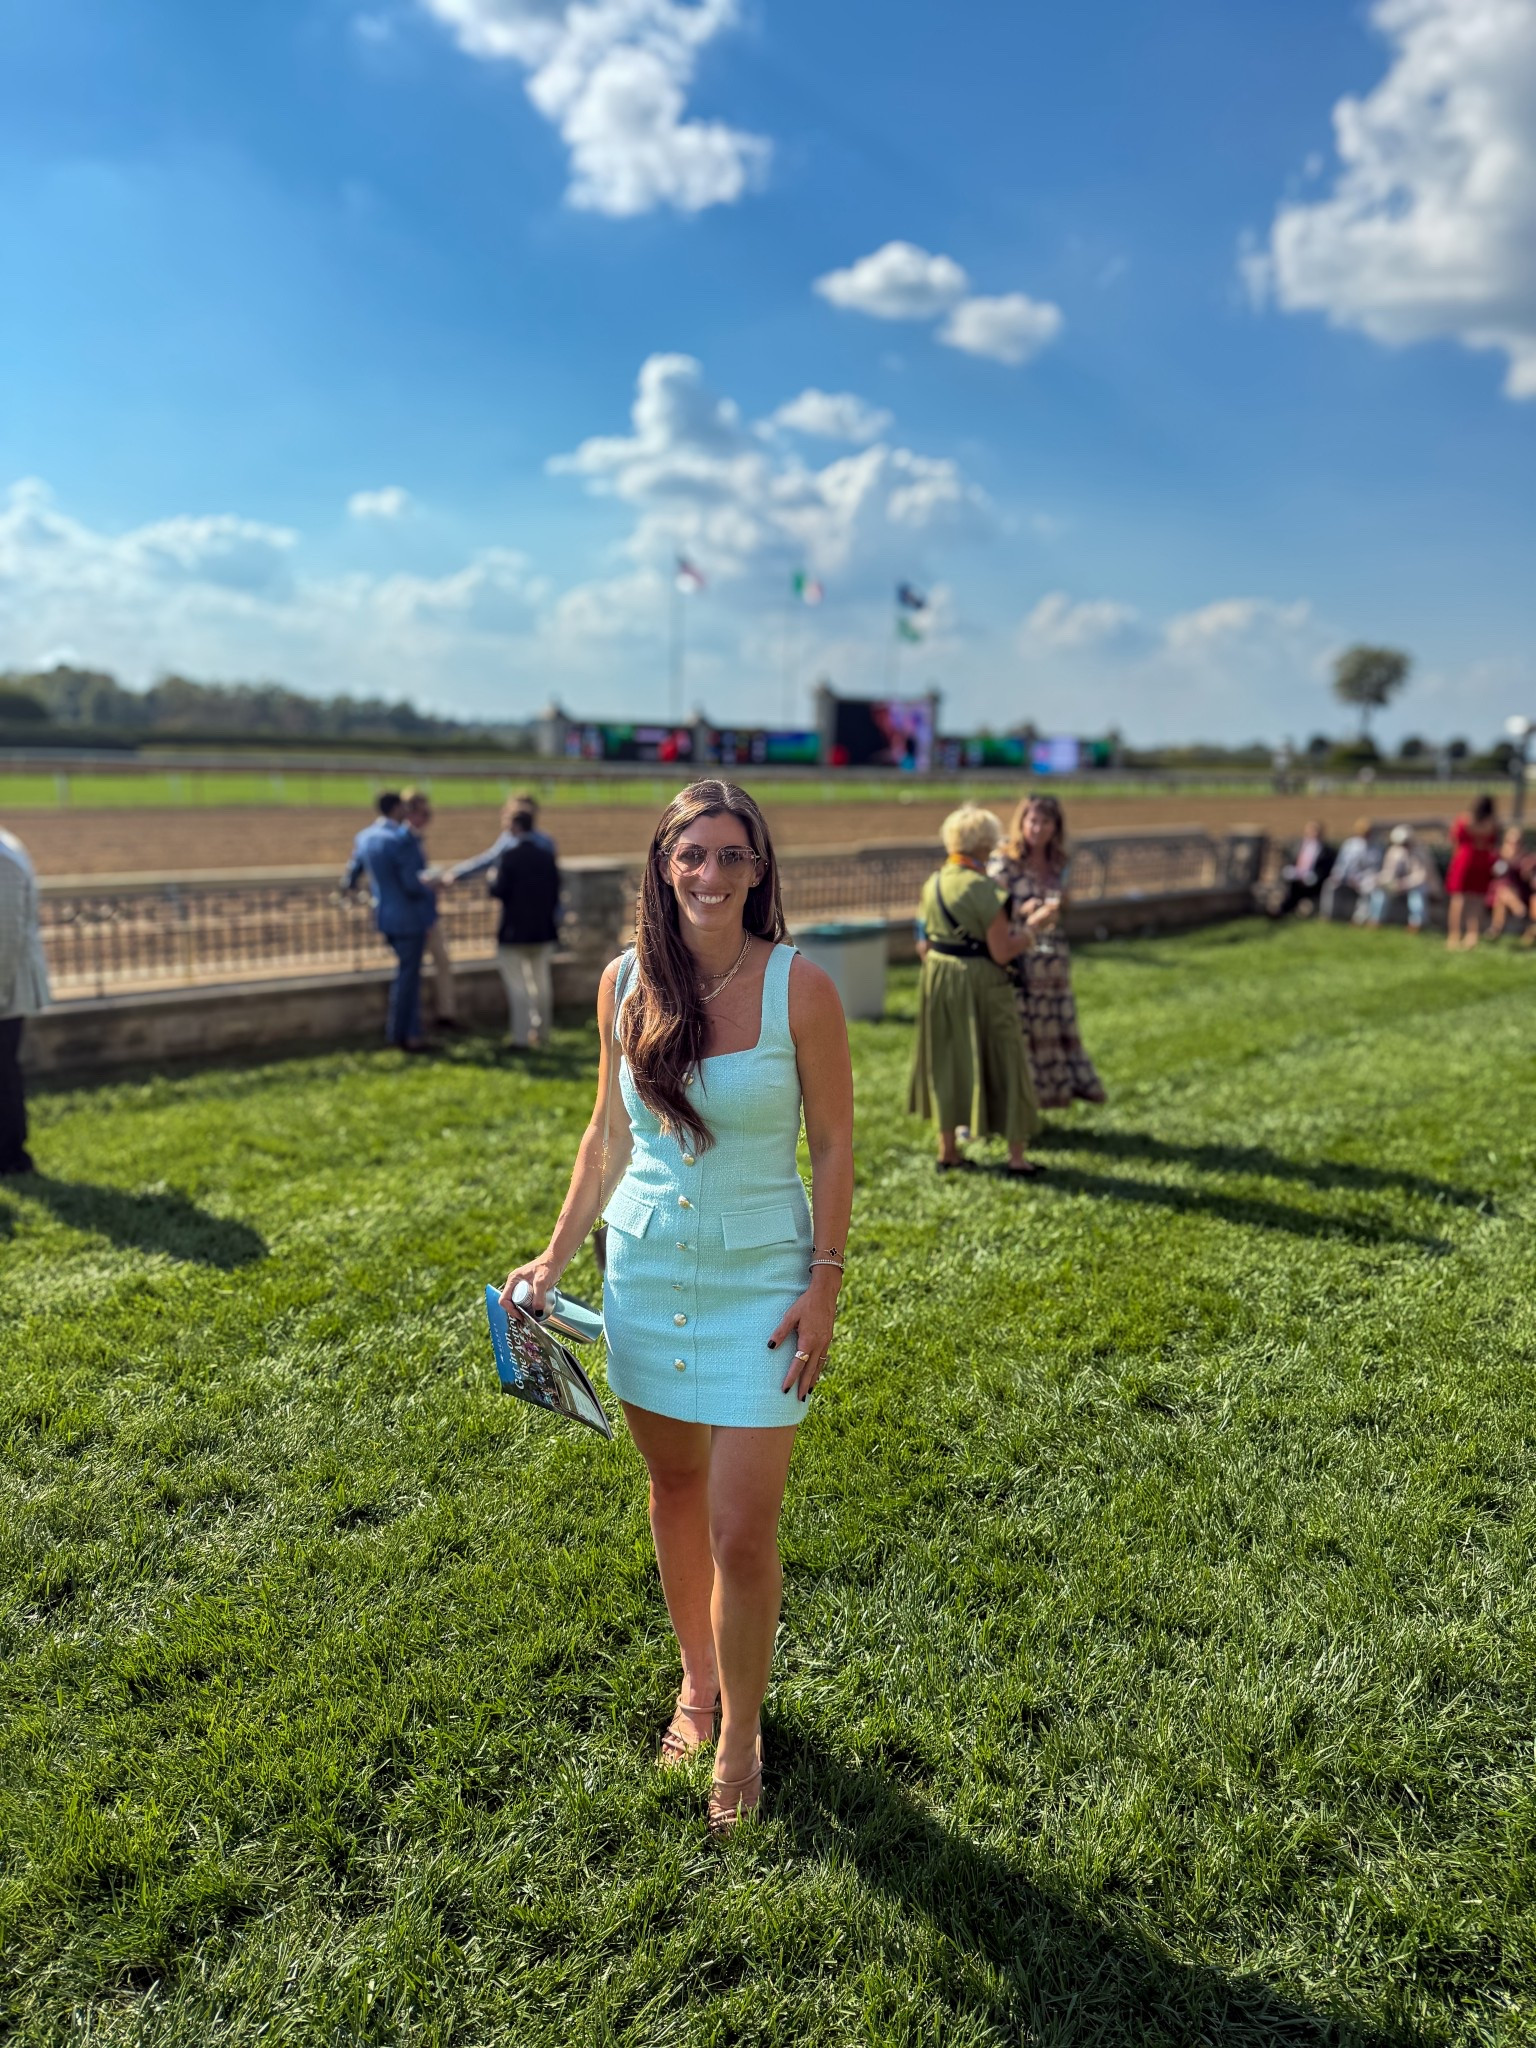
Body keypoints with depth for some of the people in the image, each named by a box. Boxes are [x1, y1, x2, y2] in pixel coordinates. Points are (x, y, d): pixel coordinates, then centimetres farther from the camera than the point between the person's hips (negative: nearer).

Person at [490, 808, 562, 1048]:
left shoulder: (510, 855, -13)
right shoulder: (547, 854, 3)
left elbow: (500, 890, -17)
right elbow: (556, 890, 7)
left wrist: (493, 880, 4)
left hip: (515, 929, -5)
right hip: (543, 928, 5)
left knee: (516, 983, 0)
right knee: (541, 980, 14)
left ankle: (520, 1034, -2)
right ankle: (542, 1031, 21)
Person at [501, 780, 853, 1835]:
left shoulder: (800, 987, -12)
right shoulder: (626, 983, -2)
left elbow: (834, 1144, -6)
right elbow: (610, 1133, 9)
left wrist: (825, 1285, -10)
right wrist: (557, 1254, 8)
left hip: (758, 1282, -3)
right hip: (647, 1272, 4)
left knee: (742, 1530, 0)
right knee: (675, 1487, 19)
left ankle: (740, 1733, 25)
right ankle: (697, 1678, 42)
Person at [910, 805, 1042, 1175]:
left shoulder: (933, 884, 3)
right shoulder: (982, 889, -18)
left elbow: (926, 944, 10)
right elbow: (1002, 953, -17)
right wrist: (1031, 926, -3)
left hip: (937, 980, 7)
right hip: (978, 983, -6)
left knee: (947, 1065, 15)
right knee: (1001, 1063, 5)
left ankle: (947, 1151, 23)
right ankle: (1016, 1156, 11)